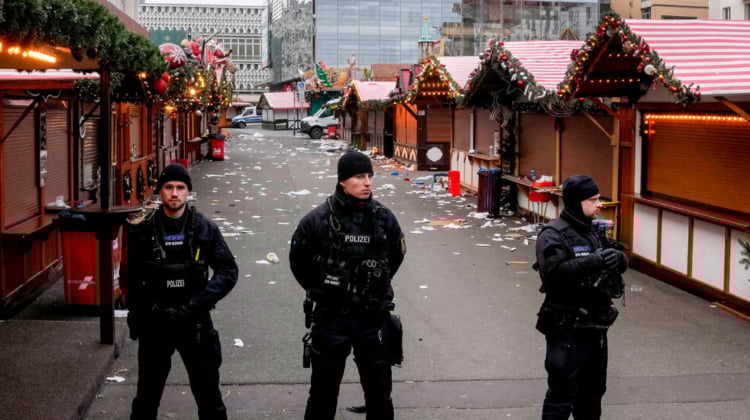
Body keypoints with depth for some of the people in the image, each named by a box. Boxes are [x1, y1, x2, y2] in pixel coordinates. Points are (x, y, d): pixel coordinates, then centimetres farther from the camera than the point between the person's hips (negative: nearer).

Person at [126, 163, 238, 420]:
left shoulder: (205, 229, -4)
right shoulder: (143, 232, -2)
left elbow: (228, 272, -6)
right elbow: (133, 280, 1)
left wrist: (194, 305, -15)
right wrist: (152, 310, -10)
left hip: (195, 324, 0)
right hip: (154, 325, 1)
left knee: (209, 396, 8)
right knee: (147, 396, 15)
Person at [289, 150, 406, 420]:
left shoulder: (384, 218, -5)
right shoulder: (318, 219, -13)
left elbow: (395, 256, 13)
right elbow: (298, 261, 4)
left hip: (374, 318, 2)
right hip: (331, 317, -2)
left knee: (379, 393, 13)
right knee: (323, 391, 11)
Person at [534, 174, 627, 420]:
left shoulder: (592, 231, 12)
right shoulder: (553, 235, -13)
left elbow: (620, 265, 11)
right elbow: (554, 272, -28)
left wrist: (618, 259, -12)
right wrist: (593, 261, -35)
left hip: (595, 326, 8)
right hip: (567, 329, -8)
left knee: (593, 392, 20)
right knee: (562, 395, -4)